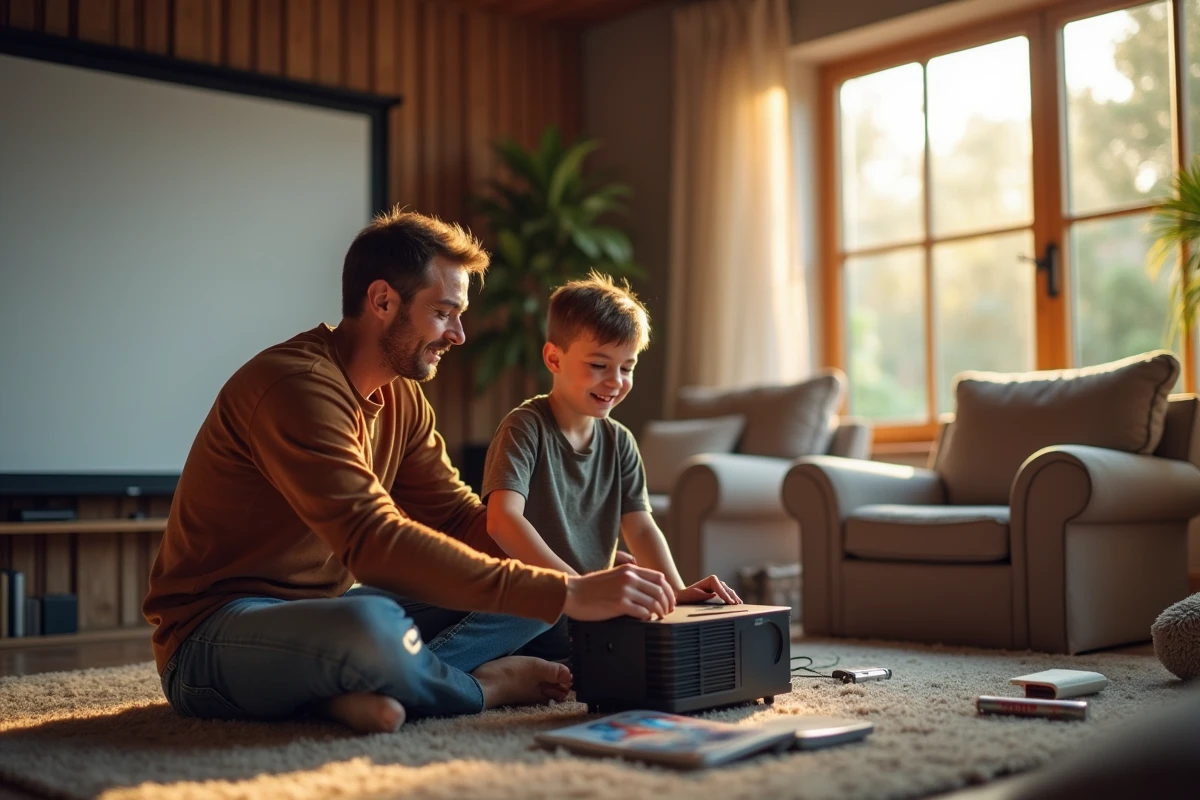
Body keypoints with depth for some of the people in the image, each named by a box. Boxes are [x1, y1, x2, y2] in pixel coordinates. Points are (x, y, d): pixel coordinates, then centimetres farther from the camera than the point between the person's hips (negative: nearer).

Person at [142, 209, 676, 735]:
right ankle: (483, 687, -9)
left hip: (321, 616, 9)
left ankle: (357, 690, -18)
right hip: (215, 636, -9)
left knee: (533, 591, -1)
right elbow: (375, 544, -34)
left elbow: (459, 516, 5)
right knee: (372, 625, -41)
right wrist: (565, 595, -35)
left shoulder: (402, 399, 7)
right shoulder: (296, 387, -23)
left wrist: (587, 581, -11)